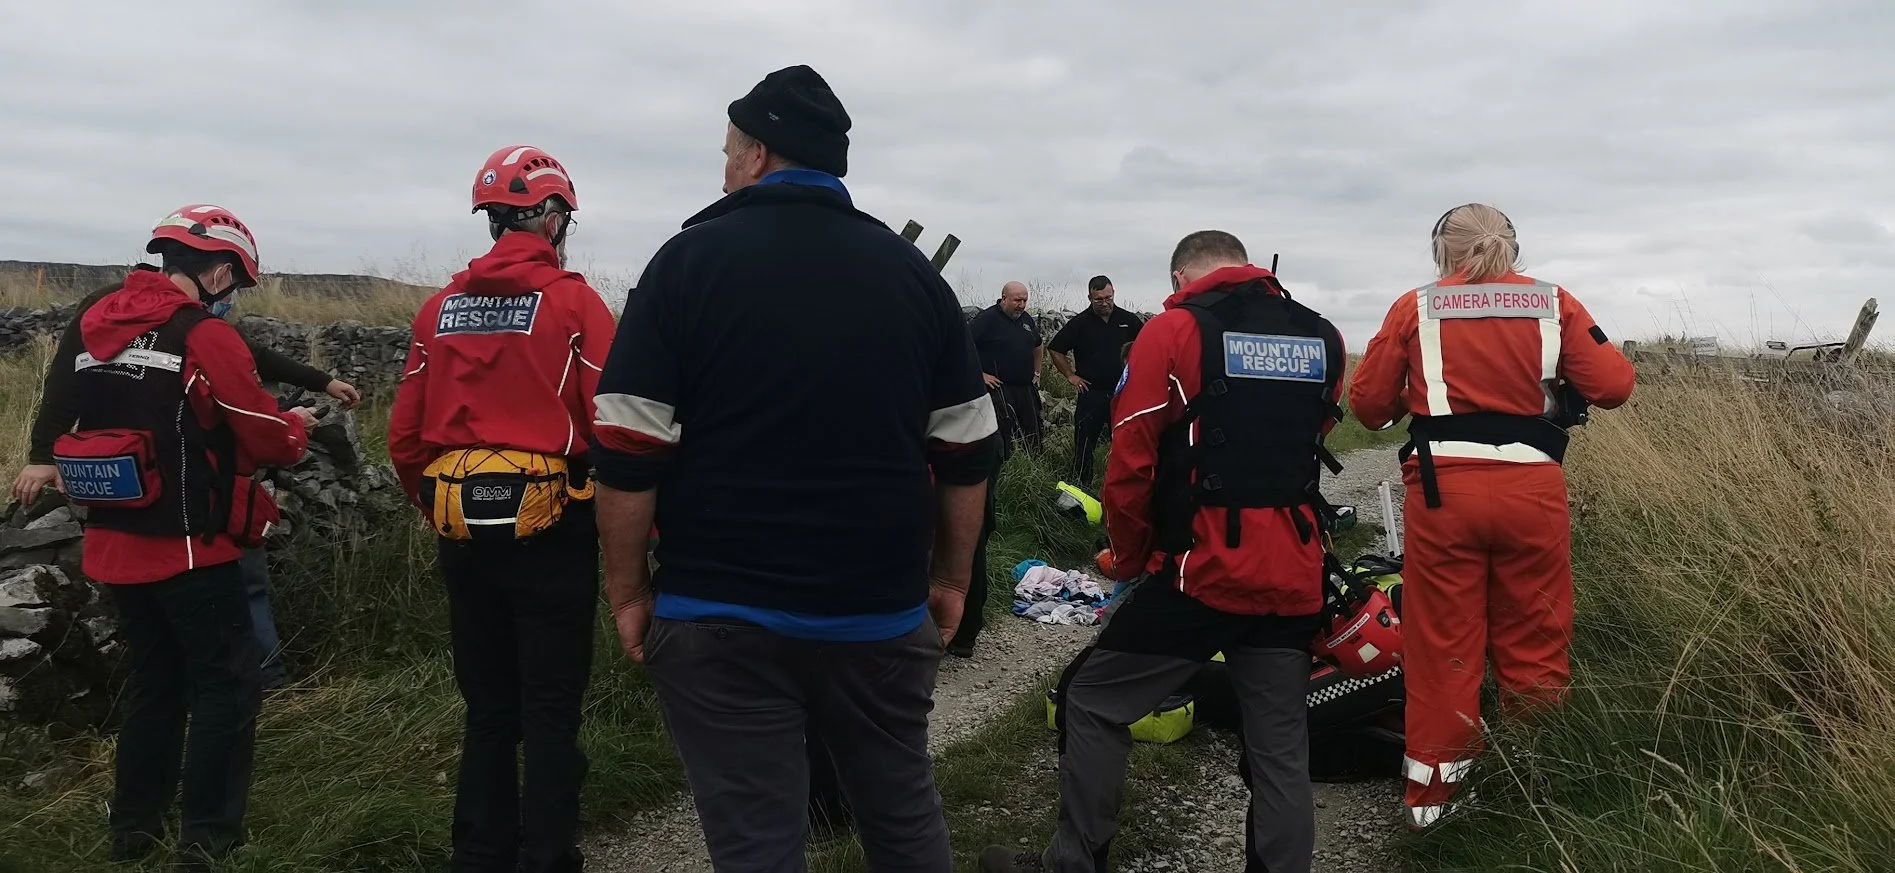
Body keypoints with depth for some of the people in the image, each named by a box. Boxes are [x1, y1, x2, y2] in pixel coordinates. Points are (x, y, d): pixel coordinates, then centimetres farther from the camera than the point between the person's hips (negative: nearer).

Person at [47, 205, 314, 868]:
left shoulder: (93, 324, 6)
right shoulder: (205, 336, -16)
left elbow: (68, 417, 12)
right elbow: (266, 441, -12)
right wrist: (297, 424, 8)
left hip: (115, 545, 7)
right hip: (188, 550, -7)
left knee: (153, 681, 20)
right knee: (228, 685, 5)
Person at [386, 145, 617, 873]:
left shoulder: (441, 308, 7)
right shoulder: (572, 301, -8)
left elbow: (405, 438, 7)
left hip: (463, 535, 5)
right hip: (549, 531, -5)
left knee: (487, 711, 17)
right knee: (550, 714, 4)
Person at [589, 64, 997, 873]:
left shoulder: (692, 258, -5)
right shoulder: (911, 269, 5)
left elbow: (629, 450, -9)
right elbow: (965, 451, 6)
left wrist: (628, 591, 1)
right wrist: (950, 579, 15)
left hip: (722, 617, -3)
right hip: (882, 610, 3)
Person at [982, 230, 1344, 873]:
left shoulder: (1174, 331, -5)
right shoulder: (1324, 338, 12)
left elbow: (1129, 465, -7)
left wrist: (1131, 560, 5)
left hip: (1205, 569, -5)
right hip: (1296, 577, 6)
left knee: (1092, 702, 9)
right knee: (1280, 743, 14)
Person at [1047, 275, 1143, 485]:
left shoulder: (1128, 320, 1)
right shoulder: (1079, 323, -3)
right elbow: (1055, 349, 4)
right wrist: (1069, 375, 0)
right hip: (1091, 392, -1)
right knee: (1084, 443, 1)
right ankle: (1080, 486, 10)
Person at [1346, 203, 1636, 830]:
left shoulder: (1415, 308, 3)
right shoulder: (1555, 304, 6)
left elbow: (1367, 403, 2)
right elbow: (1613, 386, 1)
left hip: (1442, 488, -1)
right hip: (1532, 488, 1)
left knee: (1442, 641, 7)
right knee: (1534, 641, 11)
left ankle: (1433, 789, 15)